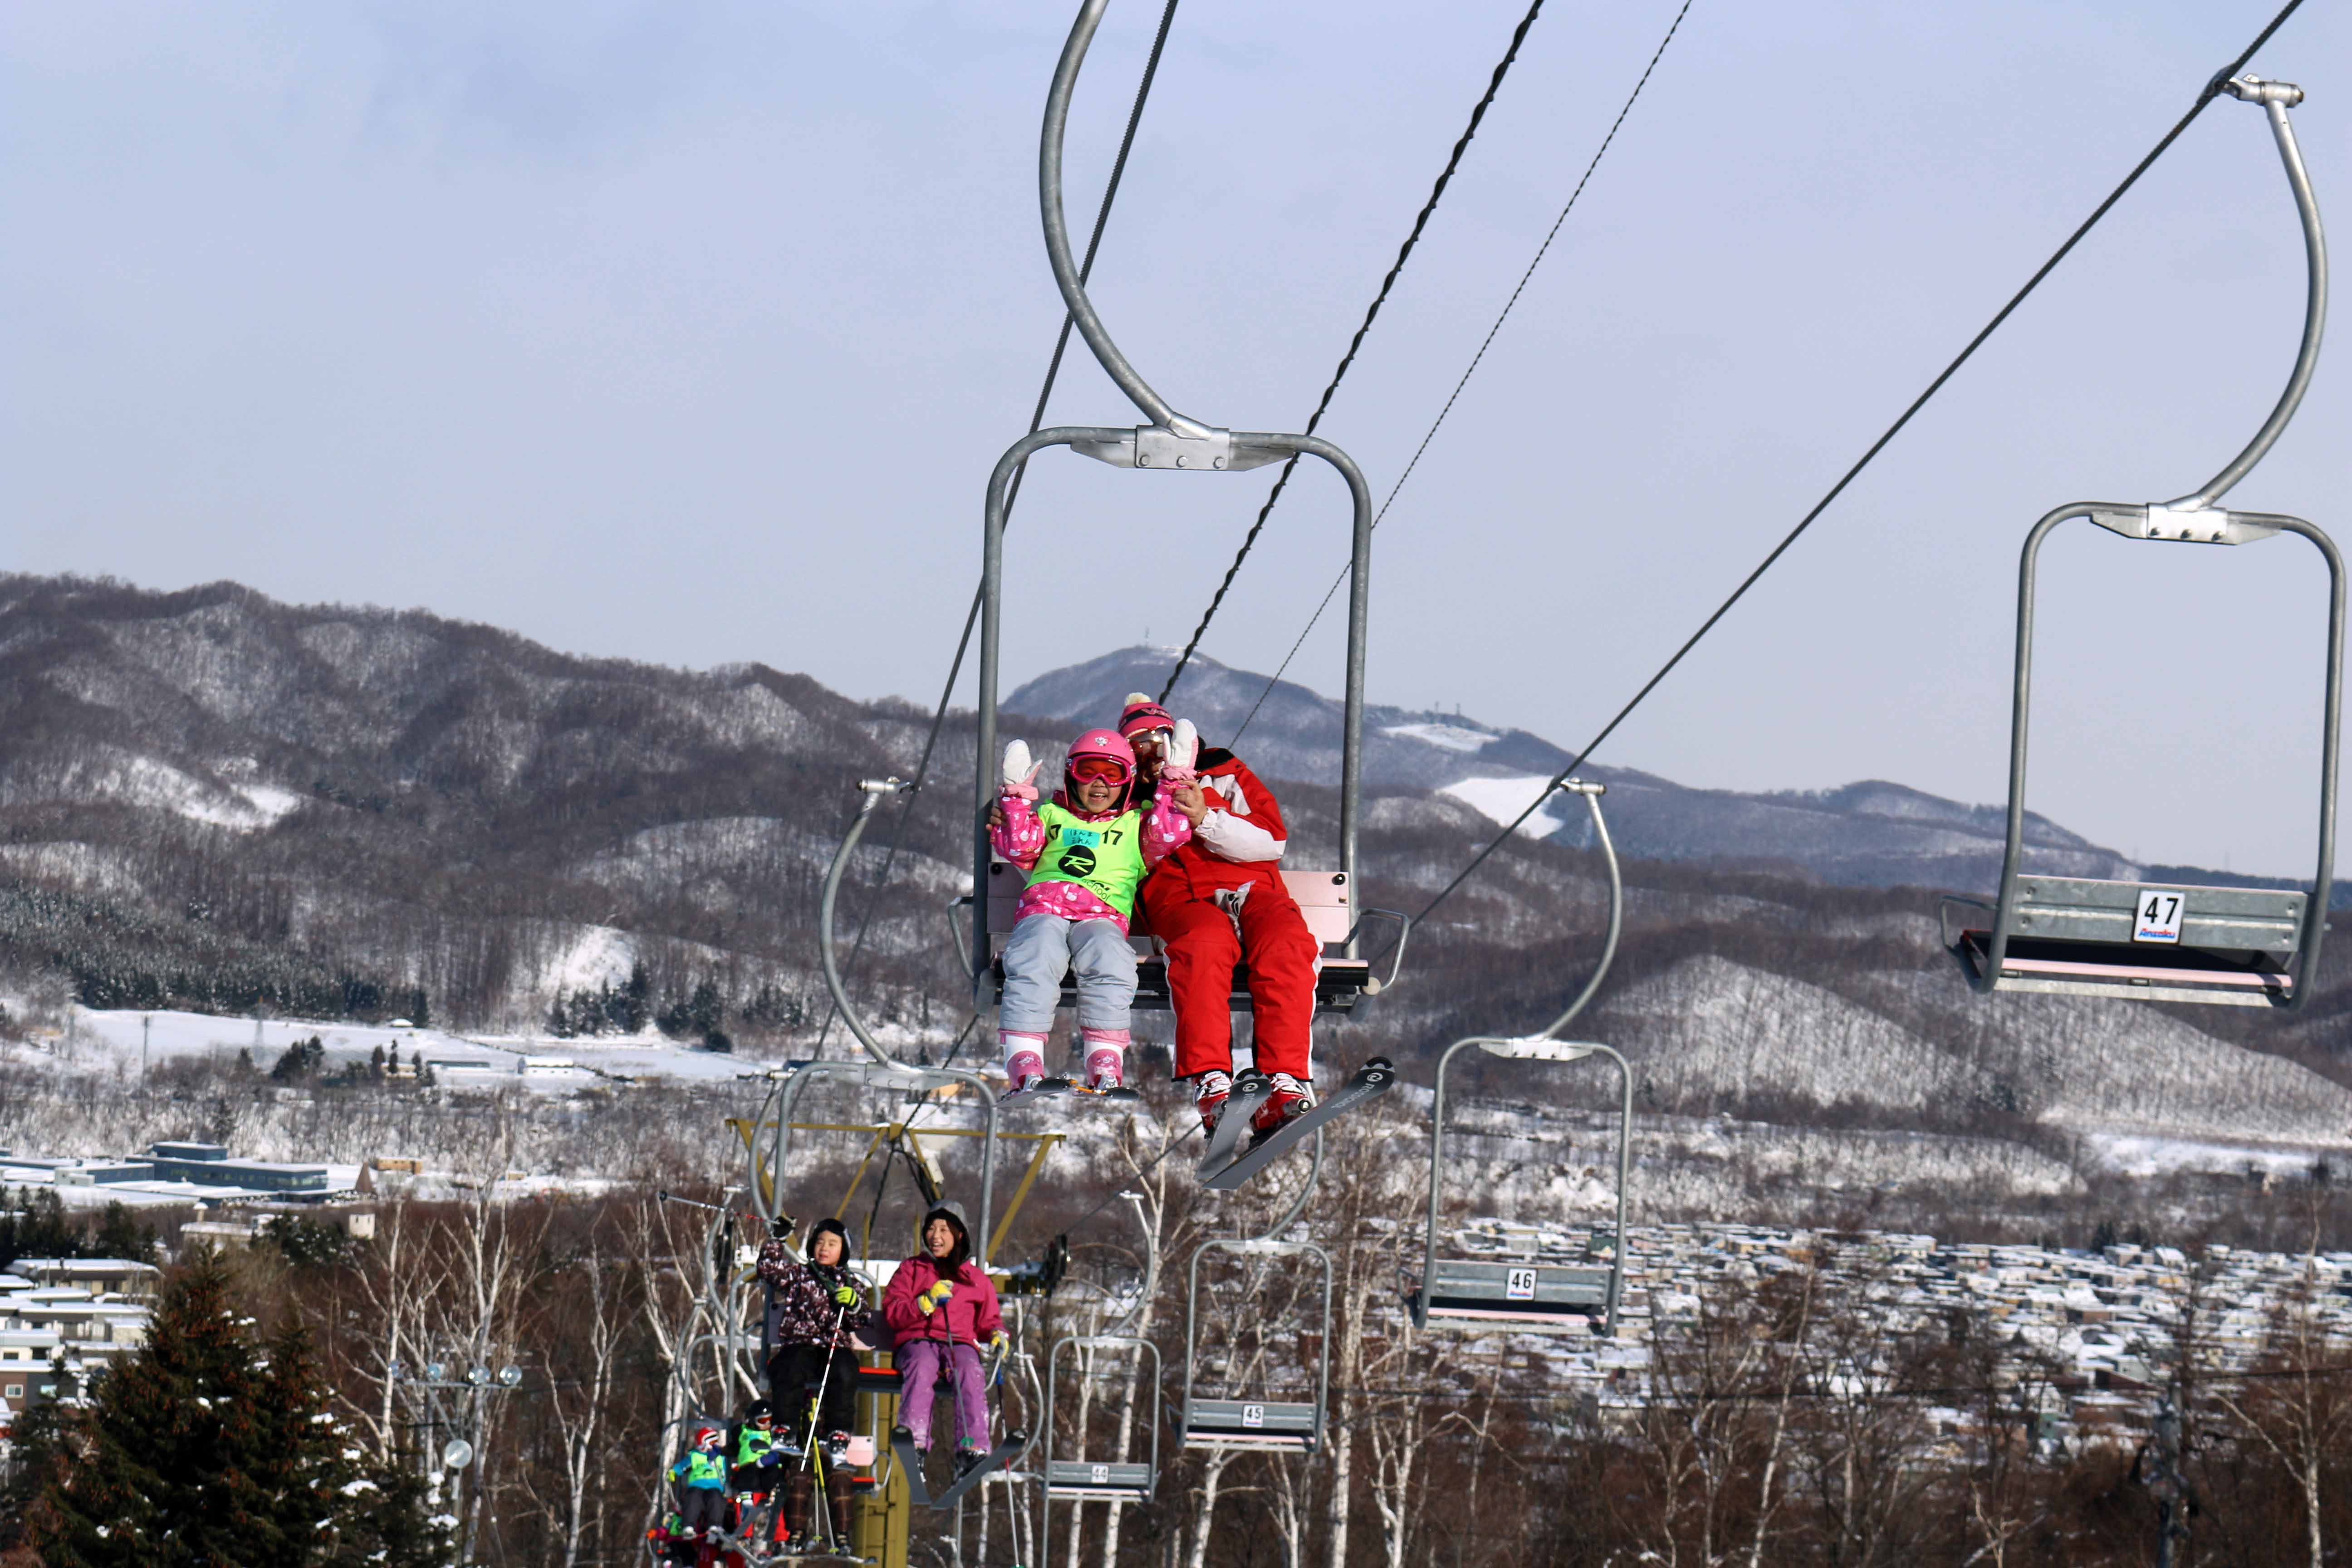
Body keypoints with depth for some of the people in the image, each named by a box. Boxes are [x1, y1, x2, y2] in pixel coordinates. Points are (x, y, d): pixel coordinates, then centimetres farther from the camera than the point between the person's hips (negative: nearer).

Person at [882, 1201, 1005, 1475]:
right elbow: (891, 1313, 7)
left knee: (970, 1371, -35)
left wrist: (997, 1334, 2)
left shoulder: (976, 1278, 24)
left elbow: (988, 1320, 25)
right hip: (918, 1341, -1)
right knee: (922, 1366, -38)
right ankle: (914, 1441, -55)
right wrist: (927, 1302, -8)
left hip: (960, 1343, 1)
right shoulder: (911, 1269, 20)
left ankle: (972, 1449, -49)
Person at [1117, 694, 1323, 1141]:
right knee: (1205, 944, -40)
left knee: (1285, 946, -36)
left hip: (1253, 891, 1)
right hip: (1182, 899, -1)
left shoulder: (1225, 774, 23)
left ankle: (1287, 1085, -47)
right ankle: (1210, 1083, -52)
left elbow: (1272, 842, 8)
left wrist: (1206, 821, -5)